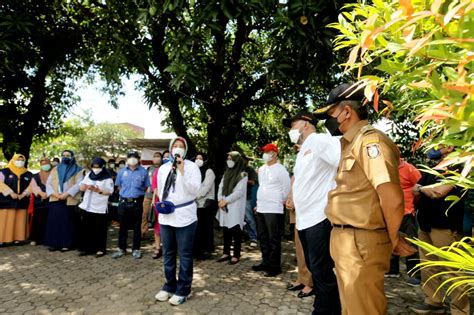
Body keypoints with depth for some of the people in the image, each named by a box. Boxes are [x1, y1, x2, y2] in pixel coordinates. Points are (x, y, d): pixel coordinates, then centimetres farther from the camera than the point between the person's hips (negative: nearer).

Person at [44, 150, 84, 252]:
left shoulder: (77, 170, 5)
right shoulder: (55, 169, 17)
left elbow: (78, 184, -7)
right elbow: (48, 183, 10)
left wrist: (66, 194, -17)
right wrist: (54, 193, -8)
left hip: (69, 200, -3)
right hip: (55, 199, 3)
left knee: (67, 222, -2)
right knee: (54, 221, 2)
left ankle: (66, 244, 4)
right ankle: (53, 243, 10)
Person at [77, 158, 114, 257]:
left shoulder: (107, 178, -6)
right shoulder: (89, 175, 10)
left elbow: (109, 192, -9)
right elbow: (81, 188, 10)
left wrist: (98, 190, -23)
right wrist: (86, 186, -13)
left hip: (100, 208, -5)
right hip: (86, 207, 5)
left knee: (99, 230, 1)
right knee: (86, 229, 10)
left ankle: (100, 249, 11)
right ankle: (86, 248, 21)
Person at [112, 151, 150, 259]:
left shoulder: (143, 171, -3)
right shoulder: (122, 171, 4)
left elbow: (146, 187, 5)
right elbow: (119, 185, 15)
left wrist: (137, 193, 5)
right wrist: (125, 193, 11)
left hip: (137, 202, -2)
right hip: (123, 202, 2)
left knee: (137, 227, 6)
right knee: (123, 226, 10)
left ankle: (136, 249, 17)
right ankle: (121, 248, 22)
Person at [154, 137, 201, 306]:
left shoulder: (191, 166, -5)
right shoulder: (163, 168, 11)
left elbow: (194, 190, -16)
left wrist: (182, 170, -20)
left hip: (185, 216, -5)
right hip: (166, 216, 6)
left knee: (185, 255, 3)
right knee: (168, 254, 16)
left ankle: (183, 290, 16)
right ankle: (169, 286, 31)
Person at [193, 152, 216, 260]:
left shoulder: (209, 171, -1)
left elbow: (206, 187, -12)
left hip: (206, 204, -5)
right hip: (195, 204, 5)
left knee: (205, 228, 0)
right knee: (196, 228, 4)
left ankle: (206, 250, 9)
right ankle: (197, 250, 14)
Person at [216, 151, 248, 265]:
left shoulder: (242, 175, -6)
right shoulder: (226, 173, 15)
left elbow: (239, 192, -13)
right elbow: (221, 187, 11)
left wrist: (225, 200, -15)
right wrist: (220, 200, -6)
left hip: (235, 207, -6)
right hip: (224, 206, 6)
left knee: (236, 231, -2)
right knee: (226, 231, 11)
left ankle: (236, 255, 6)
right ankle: (226, 253, 20)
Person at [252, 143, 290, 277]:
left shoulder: (280, 169, -9)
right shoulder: (261, 169, 14)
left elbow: (287, 188, -7)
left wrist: (281, 202, 1)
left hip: (274, 209, -8)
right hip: (261, 208, 8)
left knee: (274, 239, -2)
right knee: (263, 238, 15)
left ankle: (275, 266, 7)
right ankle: (266, 262, 27)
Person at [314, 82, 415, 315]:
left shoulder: (370, 140, -17)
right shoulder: (351, 144, 15)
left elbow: (393, 199, -25)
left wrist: (394, 240, -11)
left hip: (361, 242, -9)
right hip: (345, 238, 10)